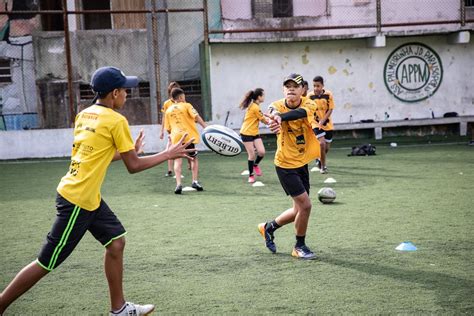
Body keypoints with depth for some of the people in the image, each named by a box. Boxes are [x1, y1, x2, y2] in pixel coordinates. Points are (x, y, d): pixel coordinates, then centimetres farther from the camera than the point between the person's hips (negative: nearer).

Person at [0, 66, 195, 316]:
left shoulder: (85, 114, 9)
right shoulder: (116, 120, -14)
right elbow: (133, 166, -10)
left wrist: (129, 151, 21)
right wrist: (169, 154, -2)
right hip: (77, 201, -9)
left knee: (116, 242, 11)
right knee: (46, 263, 0)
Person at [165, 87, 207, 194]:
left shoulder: (168, 110, 15)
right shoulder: (186, 106, 6)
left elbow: (168, 129, 17)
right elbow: (196, 117, -8)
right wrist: (206, 127, -13)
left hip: (176, 137, 2)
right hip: (189, 135, -2)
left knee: (178, 160, 0)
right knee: (194, 158, 15)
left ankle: (178, 184, -15)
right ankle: (195, 181, 9)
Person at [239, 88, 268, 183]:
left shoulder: (253, 105, 8)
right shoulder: (255, 107, -20)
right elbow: (265, 121, -11)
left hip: (254, 133, 8)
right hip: (246, 133, -8)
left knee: (262, 152, -5)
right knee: (252, 155, -3)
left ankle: (255, 165, 22)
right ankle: (251, 175, 12)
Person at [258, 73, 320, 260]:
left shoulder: (308, 104, -10)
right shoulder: (277, 106, -14)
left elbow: (301, 113, -34)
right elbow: (274, 114, -39)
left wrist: (280, 116, -54)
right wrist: (274, 123, -64)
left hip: (302, 163, 5)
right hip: (285, 165, -5)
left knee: (299, 209, 13)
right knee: (305, 205, -9)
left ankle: (268, 227, 37)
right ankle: (300, 246, 13)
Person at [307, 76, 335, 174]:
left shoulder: (328, 94, -9)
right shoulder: (310, 96, -10)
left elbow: (330, 109, -9)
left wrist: (323, 120, -20)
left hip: (327, 123, 2)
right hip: (316, 123, -2)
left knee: (326, 147, 10)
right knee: (322, 143, -21)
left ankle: (320, 160, 42)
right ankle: (323, 166, -5)